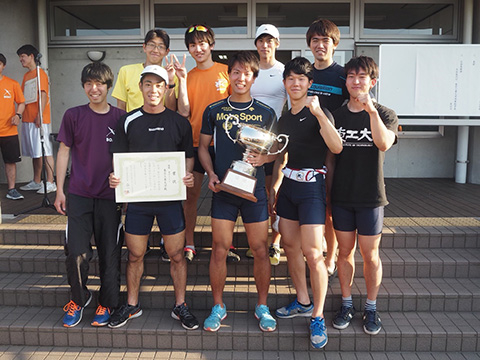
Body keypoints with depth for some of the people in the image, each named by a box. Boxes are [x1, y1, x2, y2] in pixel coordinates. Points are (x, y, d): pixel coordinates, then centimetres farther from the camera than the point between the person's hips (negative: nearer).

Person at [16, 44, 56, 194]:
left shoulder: (40, 73, -5)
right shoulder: (26, 75, 20)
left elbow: (43, 95, -14)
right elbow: (24, 97, 22)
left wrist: (40, 115, -20)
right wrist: (22, 115, 13)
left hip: (39, 120, -8)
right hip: (27, 120, 8)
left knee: (44, 151, -7)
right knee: (35, 152, 12)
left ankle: (50, 183, -4)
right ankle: (36, 182, 18)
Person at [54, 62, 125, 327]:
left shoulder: (120, 117, 2)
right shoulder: (73, 115, 3)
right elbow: (64, 151, 6)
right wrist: (59, 190, 2)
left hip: (110, 196, 0)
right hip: (78, 195, 0)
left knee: (110, 254, 4)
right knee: (76, 253, -3)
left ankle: (107, 304, 22)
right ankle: (79, 298, 22)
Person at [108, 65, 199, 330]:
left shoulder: (179, 122, 3)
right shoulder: (128, 121, 5)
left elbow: (189, 156, 8)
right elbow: (119, 157, 7)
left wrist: (188, 176, -12)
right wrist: (115, 177, -13)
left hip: (170, 197, -1)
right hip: (137, 197, 1)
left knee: (176, 255, 5)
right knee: (135, 255, 11)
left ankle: (180, 306, 23)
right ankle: (132, 305, 30)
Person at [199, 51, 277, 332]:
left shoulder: (266, 113, 7)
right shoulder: (214, 111, 8)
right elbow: (203, 147, 12)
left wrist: (265, 157, -11)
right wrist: (211, 174, -3)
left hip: (255, 189, 0)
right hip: (223, 189, 0)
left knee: (260, 249, 4)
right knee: (220, 249, 3)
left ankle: (262, 306, 23)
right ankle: (218, 306, 21)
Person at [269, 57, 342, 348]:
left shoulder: (318, 113, -8)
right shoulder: (285, 118, 13)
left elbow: (336, 147, -24)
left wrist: (319, 113, -31)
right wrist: (274, 186, 20)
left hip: (312, 185, -7)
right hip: (288, 184, 7)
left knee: (312, 253, -10)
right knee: (290, 246, 11)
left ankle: (318, 316, 6)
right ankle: (303, 302, 29)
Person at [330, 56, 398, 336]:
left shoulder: (385, 115, -1)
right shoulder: (336, 115, 6)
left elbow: (384, 143, -22)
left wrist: (370, 108, -28)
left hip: (371, 196, -2)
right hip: (342, 195, 2)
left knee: (370, 254, 5)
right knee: (345, 250, 10)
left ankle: (371, 307, 23)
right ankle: (347, 304, 25)